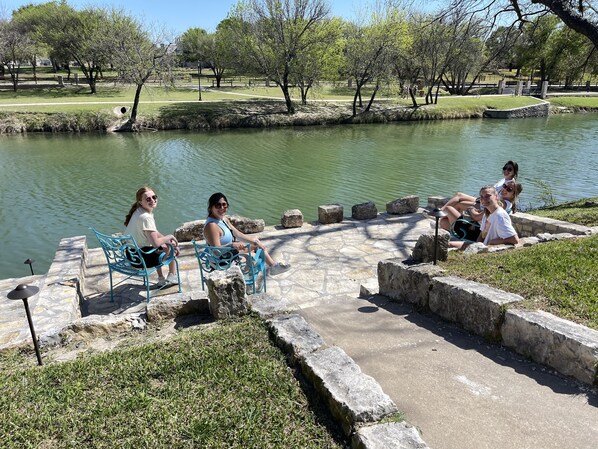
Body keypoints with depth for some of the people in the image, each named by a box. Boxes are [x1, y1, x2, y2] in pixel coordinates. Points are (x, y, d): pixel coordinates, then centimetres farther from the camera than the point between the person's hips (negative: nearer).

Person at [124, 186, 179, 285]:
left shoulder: (138, 212, 6)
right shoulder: (145, 217, -25)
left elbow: (154, 233, 14)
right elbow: (155, 243, -28)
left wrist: (168, 241, 4)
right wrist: (169, 237, -10)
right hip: (140, 259, -9)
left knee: (166, 246, 28)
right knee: (172, 249, 9)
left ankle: (161, 279, 35)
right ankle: (172, 277, 30)